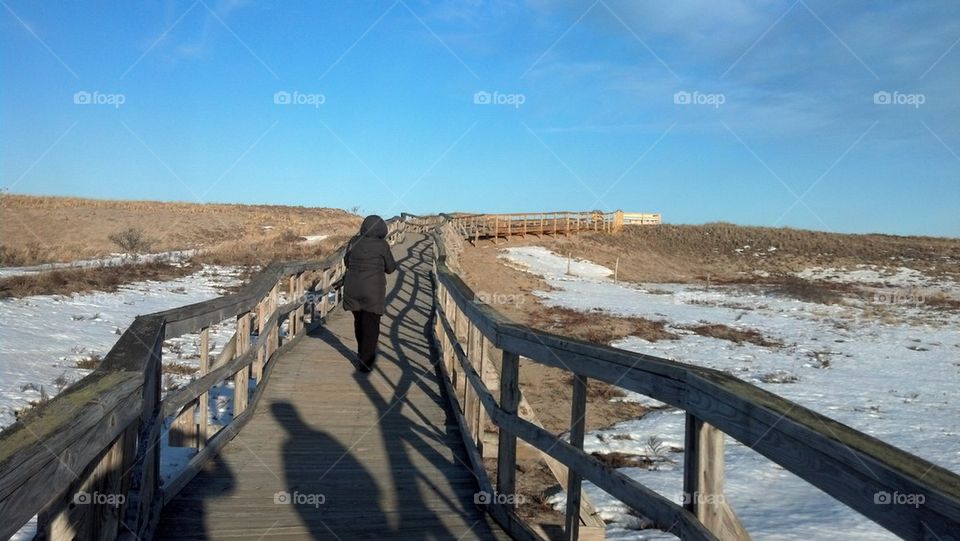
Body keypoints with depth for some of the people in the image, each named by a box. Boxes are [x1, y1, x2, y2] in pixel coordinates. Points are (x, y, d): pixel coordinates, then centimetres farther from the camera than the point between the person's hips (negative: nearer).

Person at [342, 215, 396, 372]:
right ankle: (365, 362, 6)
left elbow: (347, 262, 13)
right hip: (373, 292, -4)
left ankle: (363, 354, 35)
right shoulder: (382, 245, -11)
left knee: (359, 322, 21)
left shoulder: (354, 241, 0)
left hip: (353, 289, 4)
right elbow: (390, 268, -1)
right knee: (371, 326, 6)